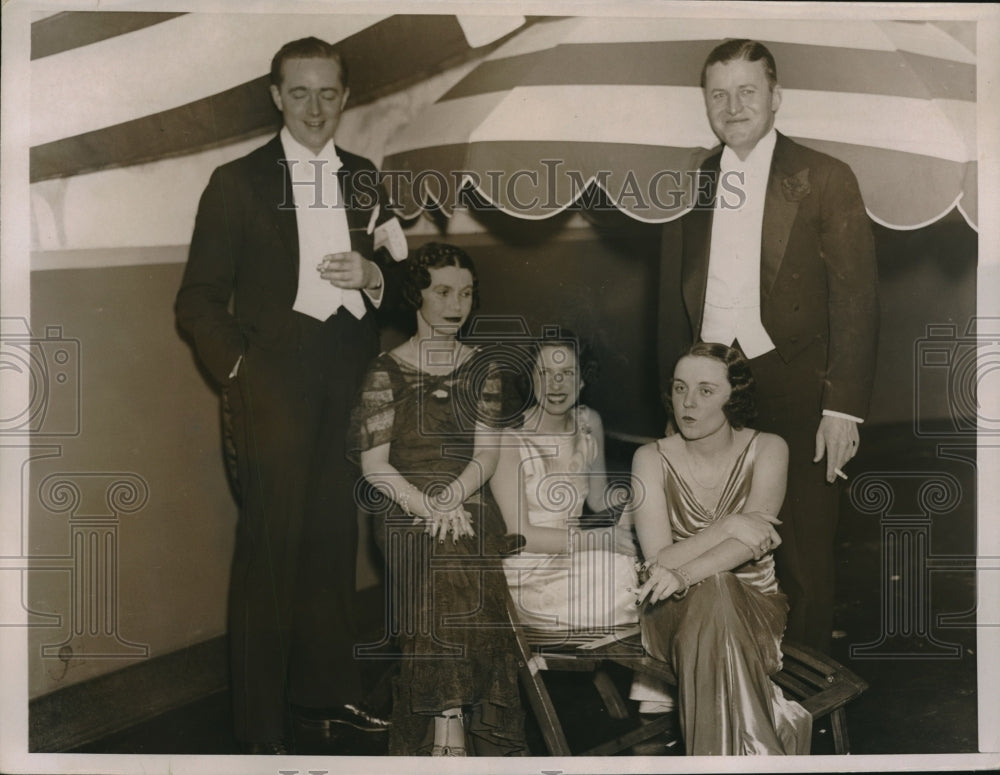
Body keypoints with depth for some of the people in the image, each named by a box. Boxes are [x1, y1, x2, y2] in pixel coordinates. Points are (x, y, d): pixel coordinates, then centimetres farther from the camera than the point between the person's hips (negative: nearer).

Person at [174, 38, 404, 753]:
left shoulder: (366, 179, 15)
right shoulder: (237, 182, 3)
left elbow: (398, 277, 18)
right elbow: (199, 300, 2)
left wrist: (374, 275, -4)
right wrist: (237, 373, -10)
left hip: (351, 389, 4)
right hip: (274, 389, -3)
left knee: (334, 543, 7)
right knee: (271, 551, -2)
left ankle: (326, 691, 25)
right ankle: (261, 725, 11)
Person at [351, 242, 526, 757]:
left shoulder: (481, 369, 12)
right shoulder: (387, 372, 3)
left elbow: (487, 454, 4)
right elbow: (374, 465, -2)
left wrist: (450, 499, -15)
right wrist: (428, 508, -15)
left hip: (470, 506, 2)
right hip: (404, 511, -2)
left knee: (456, 568, -29)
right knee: (452, 578, -31)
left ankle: (445, 727, -24)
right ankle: (453, 724, -25)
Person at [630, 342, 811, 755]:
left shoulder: (767, 450, -2)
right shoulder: (652, 458, -3)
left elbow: (752, 543, -17)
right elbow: (659, 560, -12)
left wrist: (685, 574, -33)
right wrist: (726, 527, -23)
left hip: (751, 605, 0)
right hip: (676, 614, 0)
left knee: (711, 591, -36)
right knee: (711, 590, -36)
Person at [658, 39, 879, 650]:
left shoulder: (825, 180, 1)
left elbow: (857, 300, -4)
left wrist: (843, 409, -10)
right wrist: (675, 391, 8)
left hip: (794, 394, -3)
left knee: (804, 561, 4)